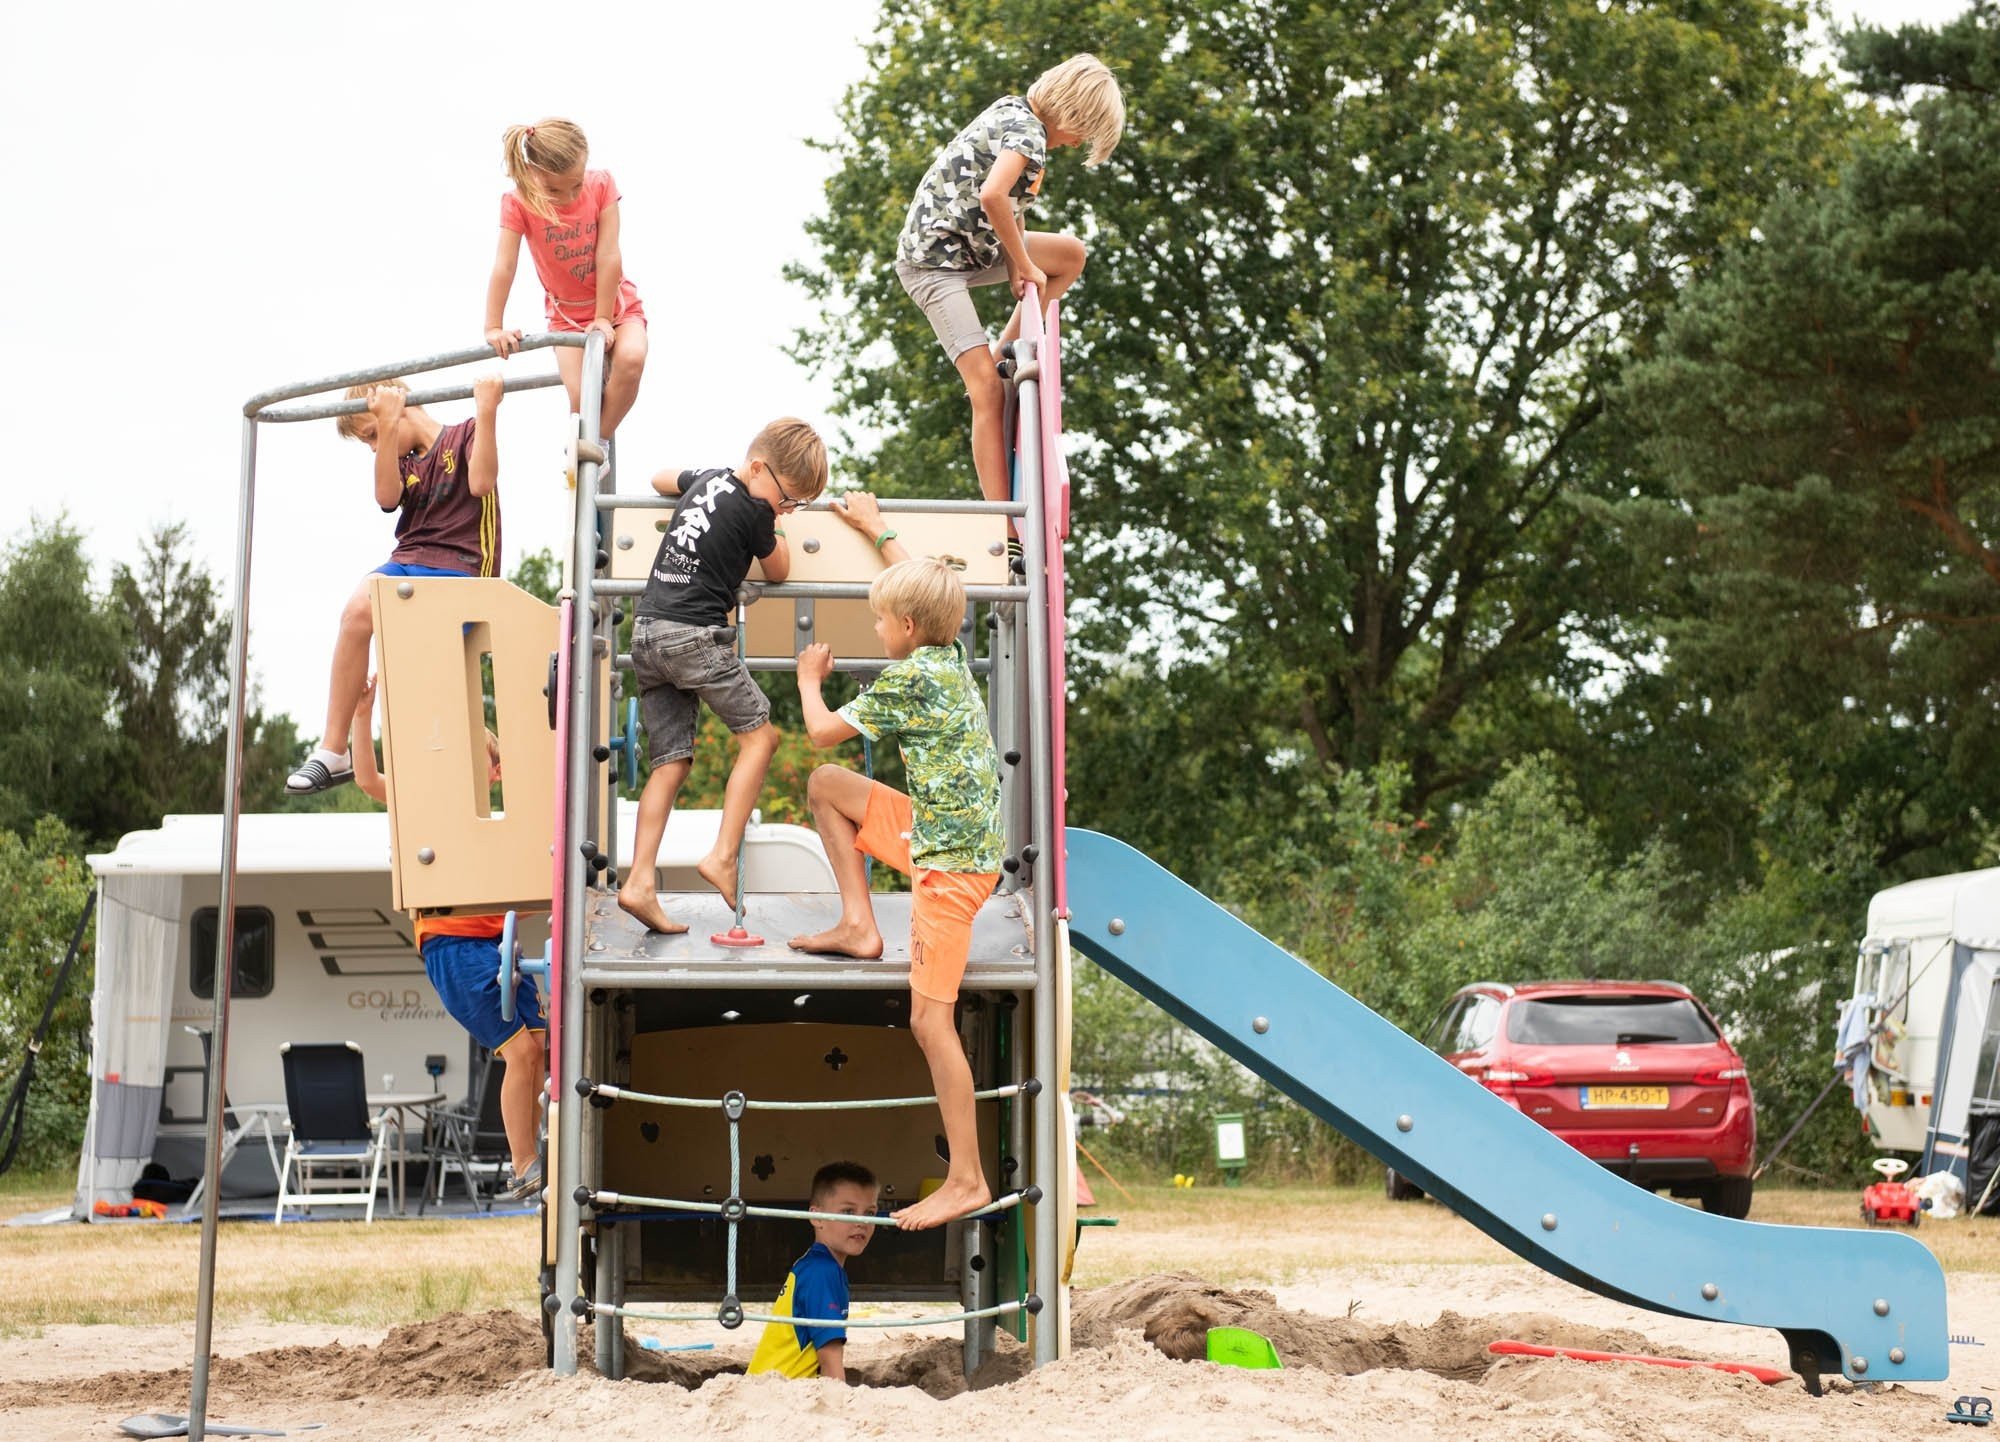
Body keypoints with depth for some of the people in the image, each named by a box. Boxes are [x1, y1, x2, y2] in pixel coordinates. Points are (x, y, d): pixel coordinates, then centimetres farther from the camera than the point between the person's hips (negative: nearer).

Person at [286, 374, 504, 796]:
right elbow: (387, 497, -2)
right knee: (358, 610, -27)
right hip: (408, 561, 5)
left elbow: (481, 483, -16)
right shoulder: (406, 463, 21)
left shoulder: (464, 436, 5)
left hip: (461, 570, -5)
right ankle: (332, 751, -28)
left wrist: (486, 412, -22)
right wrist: (388, 427, -10)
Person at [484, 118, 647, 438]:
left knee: (630, 359, -32)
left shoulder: (602, 185, -16)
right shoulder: (518, 203, -19)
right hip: (567, 314, -1)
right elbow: (504, 266, -21)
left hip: (618, 303, 1)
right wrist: (494, 328, -24)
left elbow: (608, 255, -17)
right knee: (581, 393, -26)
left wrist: (603, 318, -18)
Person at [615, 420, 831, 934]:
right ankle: (723, 857, -7)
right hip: (696, 635, -8)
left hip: (647, 628, 8)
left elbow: (661, 479, 38)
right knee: (760, 734, 4)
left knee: (671, 761, 6)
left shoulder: (706, 480, 14)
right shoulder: (754, 510, -7)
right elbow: (778, 571, 8)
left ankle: (639, 882, -6)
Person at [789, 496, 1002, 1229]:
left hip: (949, 860, -10)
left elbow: (823, 730, -9)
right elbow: (923, 586, 28)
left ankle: (967, 1181, -6)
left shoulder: (907, 678, -17)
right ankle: (858, 924, 18)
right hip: (941, 833, 10)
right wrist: (877, 530, 40)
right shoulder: (948, 657, 7)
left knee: (930, 1018, -9)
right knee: (826, 786, 19)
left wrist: (809, 679, 10)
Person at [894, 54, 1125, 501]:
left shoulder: (1014, 110, 9)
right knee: (986, 388, -15)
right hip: (933, 262, -9)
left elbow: (1007, 203, 7)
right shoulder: (1028, 132, -20)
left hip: (968, 245, 9)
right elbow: (992, 196, -38)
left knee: (1071, 255, 16)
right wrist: (1025, 266, -24)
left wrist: (1016, 268, -6)